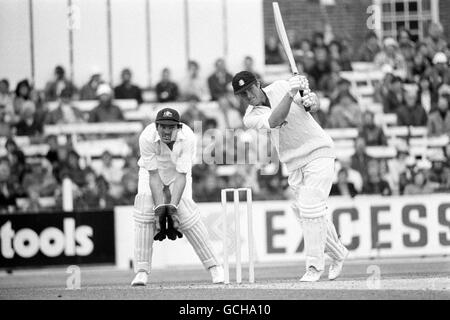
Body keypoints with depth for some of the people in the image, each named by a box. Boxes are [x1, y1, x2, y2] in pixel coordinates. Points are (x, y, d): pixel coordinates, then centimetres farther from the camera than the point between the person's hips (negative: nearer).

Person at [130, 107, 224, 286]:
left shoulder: (187, 138, -32)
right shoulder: (147, 138, -33)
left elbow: (181, 176, -31)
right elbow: (153, 176, -29)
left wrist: (173, 207, -39)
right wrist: (159, 208, -36)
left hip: (178, 173, 0)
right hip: (152, 171, 0)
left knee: (186, 212, -17)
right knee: (144, 211, -20)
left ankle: (213, 266, -6)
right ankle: (141, 271, -16)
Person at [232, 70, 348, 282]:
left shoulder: (281, 87, -3)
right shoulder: (251, 118, -4)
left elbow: (313, 105, -3)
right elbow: (274, 120, -24)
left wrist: (311, 101, -27)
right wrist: (290, 94, -34)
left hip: (319, 153, -4)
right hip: (295, 166, 4)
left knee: (310, 209, -15)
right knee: (304, 211, 7)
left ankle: (315, 265, -10)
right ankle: (337, 254, 30)